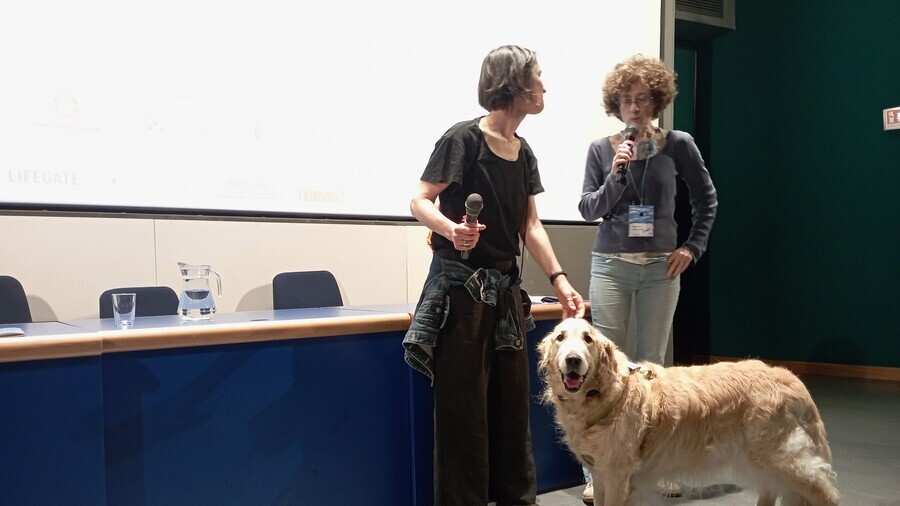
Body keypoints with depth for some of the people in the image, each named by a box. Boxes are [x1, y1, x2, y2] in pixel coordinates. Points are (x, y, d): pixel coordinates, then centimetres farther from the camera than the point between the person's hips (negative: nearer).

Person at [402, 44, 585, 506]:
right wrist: (449, 228, -32)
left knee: (513, 401, 12)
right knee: (464, 405, -3)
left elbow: (530, 227, 12)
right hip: (460, 285, -7)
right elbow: (420, 202, -12)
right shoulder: (463, 139, -11)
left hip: (505, 288, 7)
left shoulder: (523, 153, 10)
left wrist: (559, 281, 3)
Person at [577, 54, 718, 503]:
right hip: (611, 264, 0)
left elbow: (706, 199, 11)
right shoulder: (601, 149, 2)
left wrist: (694, 246, 3)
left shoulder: (678, 145, 1)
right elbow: (587, 209, 0)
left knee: (652, 363, 7)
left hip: (661, 265, 0)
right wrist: (615, 175, -14)